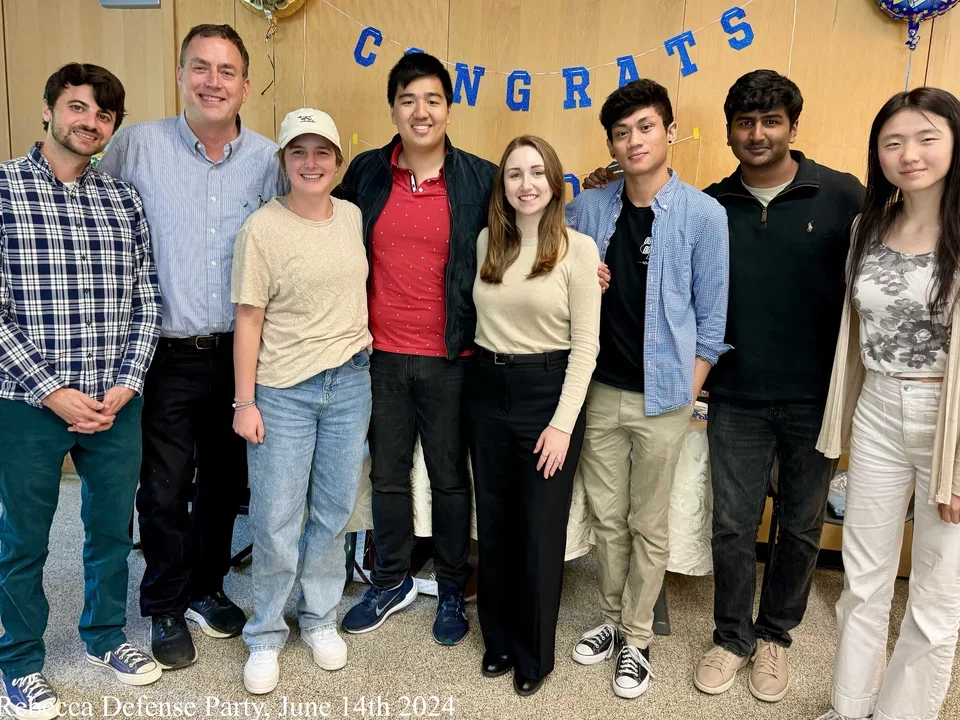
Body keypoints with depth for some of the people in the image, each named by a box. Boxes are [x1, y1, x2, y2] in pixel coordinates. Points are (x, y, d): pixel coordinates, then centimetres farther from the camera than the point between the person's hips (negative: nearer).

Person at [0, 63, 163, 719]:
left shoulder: (125, 200, 6)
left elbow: (146, 301, 6)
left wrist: (126, 384, -5)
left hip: (116, 403, 4)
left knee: (113, 528, 17)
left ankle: (106, 636, 40)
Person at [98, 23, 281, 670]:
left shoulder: (267, 158, 1)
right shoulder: (137, 145, -6)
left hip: (238, 351, 3)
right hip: (167, 354, -2)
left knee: (224, 483, 16)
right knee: (164, 490, 6)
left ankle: (207, 589, 38)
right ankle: (166, 609, 28)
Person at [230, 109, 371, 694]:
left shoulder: (354, 217, 4)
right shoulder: (262, 229, -9)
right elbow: (249, 320, -7)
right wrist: (245, 402, -8)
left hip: (350, 382, 4)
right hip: (283, 390, -4)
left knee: (335, 509, 12)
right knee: (276, 520, 2)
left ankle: (320, 618, 33)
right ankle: (266, 635, 24)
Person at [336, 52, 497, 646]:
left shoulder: (480, 179, -4)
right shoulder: (366, 173, 2)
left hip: (450, 357, -2)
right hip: (382, 354, 2)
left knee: (449, 478, 11)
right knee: (388, 475, 15)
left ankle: (452, 590, 32)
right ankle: (392, 582, 36)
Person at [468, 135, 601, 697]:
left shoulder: (579, 247, -8)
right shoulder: (486, 242, 5)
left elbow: (585, 344, -10)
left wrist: (563, 423, -14)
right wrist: (486, 369, 4)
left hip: (548, 390, -4)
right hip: (487, 387, 4)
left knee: (540, 529, 6)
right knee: (494, 522, 14)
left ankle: (535, 654, 27)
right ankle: (499, 639, 33)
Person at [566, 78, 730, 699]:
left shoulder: (703, 215, -8)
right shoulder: (589, 209, 2)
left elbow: (713, 316, -4)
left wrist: (689, 392, -5)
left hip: (662, 397, -3)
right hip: (601, 389, 3)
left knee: (648, 526, 9)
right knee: (607, 517, 15)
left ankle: (636, 639, 27)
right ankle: (614, 618, 35)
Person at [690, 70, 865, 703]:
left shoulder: (843, 196, -5)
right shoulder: (711, 206, 1)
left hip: (815, 400, -1)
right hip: (737, 399, 1)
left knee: (802, 526, 14)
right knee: (733, 526, 9)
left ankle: (775, 635, 35)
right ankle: (733, 637, 29)